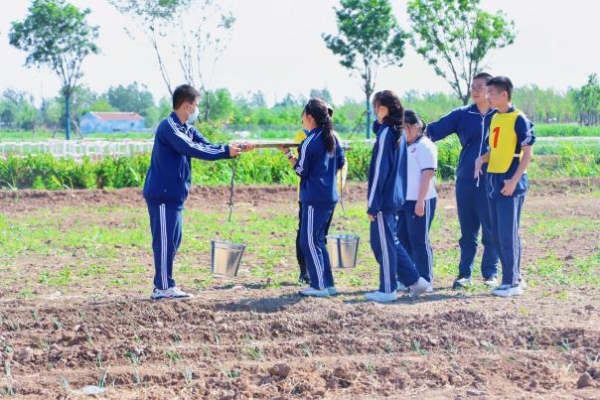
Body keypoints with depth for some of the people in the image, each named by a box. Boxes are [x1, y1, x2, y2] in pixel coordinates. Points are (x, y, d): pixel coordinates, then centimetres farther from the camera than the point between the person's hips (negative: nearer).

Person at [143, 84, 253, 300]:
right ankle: (163, 287, -2)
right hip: (162, 194, -9)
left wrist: (235, 149, -5)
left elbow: (207, 146, 9)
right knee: (165, 239, -6)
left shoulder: (188, 129, 13)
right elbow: (192, 149, -25)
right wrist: (226, 151, -23)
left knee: (173, 240, 11)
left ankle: (165, 285, 16)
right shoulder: (168, 127, -16)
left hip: (173, 194, 9)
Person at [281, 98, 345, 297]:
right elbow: (341, 162, 16)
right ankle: (327, 284, 16)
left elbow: (301, 170, -7)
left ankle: (319, 286, -2)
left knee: (309, 241, -1)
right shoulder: (332, 138, 8)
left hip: (314, 198, -8)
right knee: (317, 240, 16)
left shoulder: (309, 142, -15)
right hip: (330, 196, 8)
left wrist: (288, 153, 1)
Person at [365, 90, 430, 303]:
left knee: (383, 244, 0)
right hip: (395, 197, 9)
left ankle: (387, 290, 7)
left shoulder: (385, 133, -16)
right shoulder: (398, 133, 11)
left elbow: (379, 171, -17)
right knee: (390, 242, 16)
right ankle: (414, 280, 17)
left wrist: (372, 204, -14)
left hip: (384, 199, -9)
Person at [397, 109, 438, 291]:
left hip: (420, 201, -8)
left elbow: (428, 174, -15)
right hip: (404, 201, 8)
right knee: (402, 240, 10)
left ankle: (425, 281, 1)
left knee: (419, 242, -5)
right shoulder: (403, 147, 16)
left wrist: (420, 201, -20)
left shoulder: (424, 146, -9)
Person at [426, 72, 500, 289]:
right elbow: (434, 130, 1)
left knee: (491, 231, 2)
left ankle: (490, 273, 12)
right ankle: (464, 273, 15)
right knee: (467, 232, 9)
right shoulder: (462, 115, 7)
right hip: (465, 182, 3)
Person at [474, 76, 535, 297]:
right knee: (497, 235, 10)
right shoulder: (495, 119, 14)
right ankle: (514, 278, 18)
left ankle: (512, 282, -2)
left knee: (508, 234, -8)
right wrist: (481, 159, 0)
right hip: (493, 181, 8)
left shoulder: (519, 119, -10)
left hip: (510, 184, -8)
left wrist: (514, 180, -19)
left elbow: (527, 152, -12)